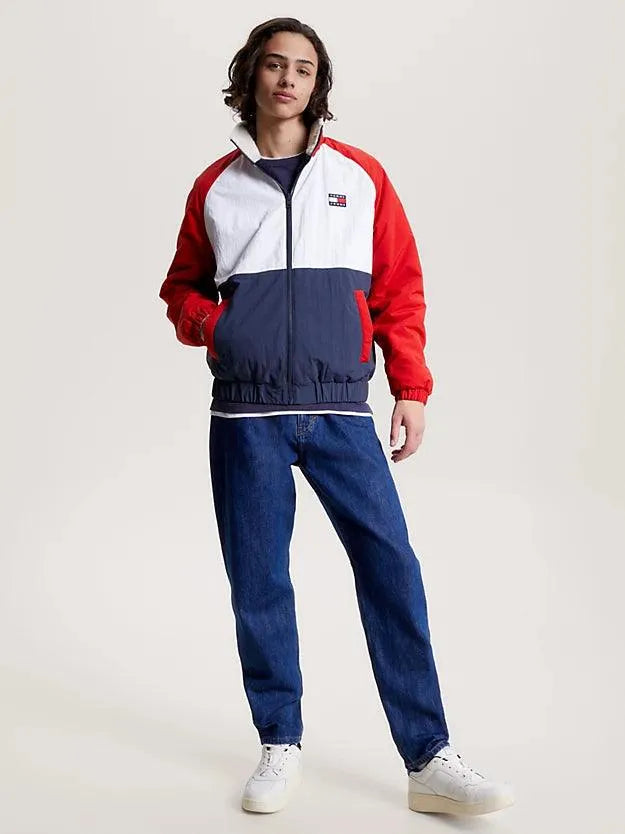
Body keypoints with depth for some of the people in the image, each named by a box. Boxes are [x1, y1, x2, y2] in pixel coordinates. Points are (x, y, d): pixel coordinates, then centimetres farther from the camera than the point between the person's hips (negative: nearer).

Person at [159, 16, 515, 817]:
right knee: (257, 583, 4)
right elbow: (182, 287, 19)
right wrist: (211, 324, -3)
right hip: (245, 414, 1)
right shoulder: (215, 186, 10)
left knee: (392, 570, -6)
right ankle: (280, 746, 18)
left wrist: (410, 387, 1)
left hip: (340, 410, 0)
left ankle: (429, 760, 1)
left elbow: (400, 288, 8)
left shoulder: (361, 176, 9)